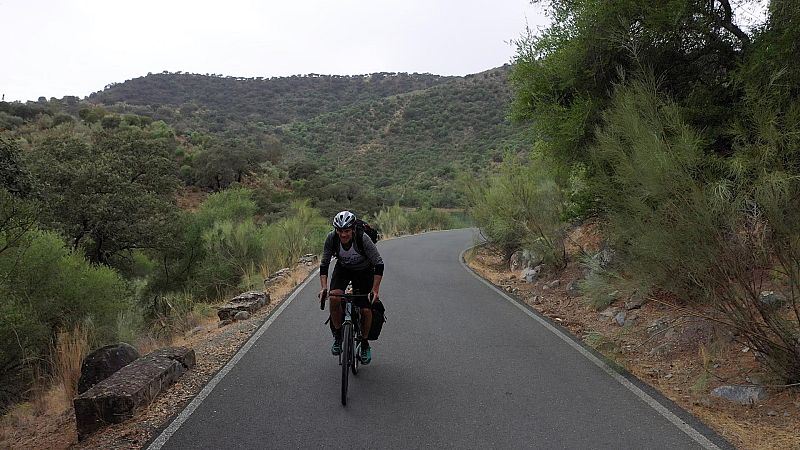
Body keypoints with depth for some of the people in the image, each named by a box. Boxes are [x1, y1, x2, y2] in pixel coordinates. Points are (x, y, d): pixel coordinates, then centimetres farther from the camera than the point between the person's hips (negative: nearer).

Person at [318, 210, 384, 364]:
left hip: (364, 271, -2)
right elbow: (324, 264, -17)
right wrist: (324, 287, -29)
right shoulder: (331, 238, -26)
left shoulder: (363, 238, -34)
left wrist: (375, 290, -35)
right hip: (343, 268, 2)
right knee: (334, 298, -26)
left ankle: (365, 344, 16)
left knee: (366, 309, -11)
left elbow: (379, 264, -29)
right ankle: (338, 335, -2)